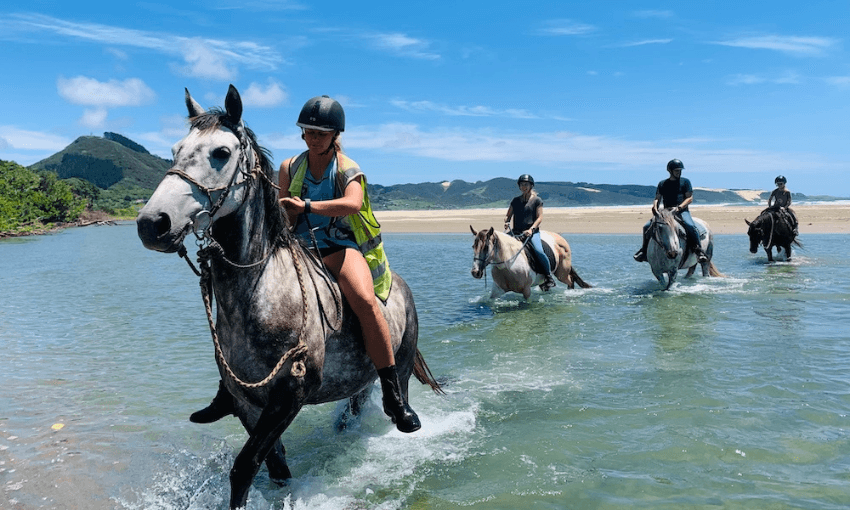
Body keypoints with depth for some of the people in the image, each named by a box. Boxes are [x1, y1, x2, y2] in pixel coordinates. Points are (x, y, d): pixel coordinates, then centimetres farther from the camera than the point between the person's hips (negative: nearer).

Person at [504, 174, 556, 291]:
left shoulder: (537, 200, 6)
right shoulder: (515, 200, 17)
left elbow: (540, 218, -1)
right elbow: (508, 215, 19)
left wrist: (531, 229, -16)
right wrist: (506, 222, -5)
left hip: (532, 232, -4)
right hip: (516, 232, 4)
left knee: (539, 251, -28)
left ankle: (548, 277, -9)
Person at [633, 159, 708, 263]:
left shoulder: (685, 182, 9)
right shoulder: (662, 184, 17)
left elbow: (690, 198, 1)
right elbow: (657, 198, 12)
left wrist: (678, 207, -17)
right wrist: (654, 207, -12)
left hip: (682, 211, -3)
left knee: (690, 226, -33)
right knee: (647, 226, -14)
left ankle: (697, 249, -20)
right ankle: (645, 249, 3)